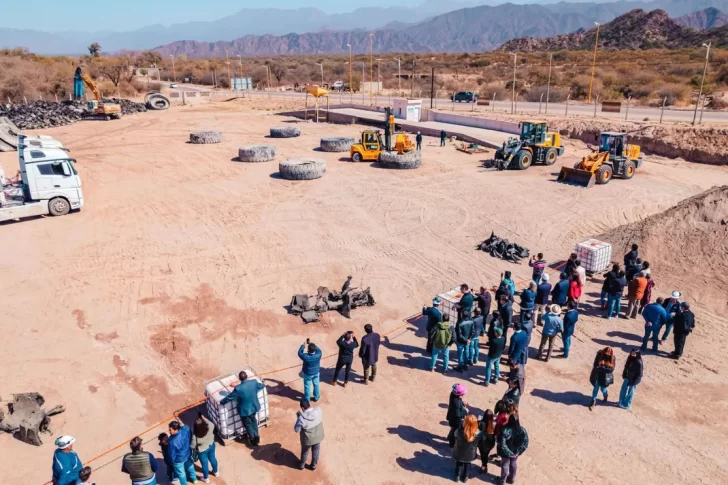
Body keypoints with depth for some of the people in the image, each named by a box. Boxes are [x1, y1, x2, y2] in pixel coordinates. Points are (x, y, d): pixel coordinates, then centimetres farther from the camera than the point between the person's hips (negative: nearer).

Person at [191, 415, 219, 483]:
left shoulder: (195, 435, -38)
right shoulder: (210, 427, -31)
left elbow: (193, 445, -20)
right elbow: (212, 424, -5)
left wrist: (193, 448, 3)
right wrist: (204, 418, -5)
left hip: (202, 450, -3)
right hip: (211, 445, 3)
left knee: (204, 464, 23)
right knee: (212, 458, 31)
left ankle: (206, 478, 48)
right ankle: (216, 472, 56)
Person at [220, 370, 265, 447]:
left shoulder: (238, 388, -32)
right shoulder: (254, 382, -20)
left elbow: (229, 397, -17)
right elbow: (261, 386, 3)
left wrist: (221, 402, 1)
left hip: (245, 410, -4)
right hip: (254, 407, 4)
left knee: (248, 425, 21)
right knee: (254, 421, 30)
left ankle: (253, 440, 38)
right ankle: (256, 437, 46)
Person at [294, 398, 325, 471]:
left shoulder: (302, 418, -37)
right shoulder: (318, 410, -27)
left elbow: (296, 430, -19)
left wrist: (298, 418, -12)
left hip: (308, 439, -3)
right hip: (318, 436, 3)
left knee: (305, 451, 27)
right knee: (316, 450, 29)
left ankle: (302, 465, 53)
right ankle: (314, 465, 51)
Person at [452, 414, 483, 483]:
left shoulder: (459, 431, -36)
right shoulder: (479, 433, -33)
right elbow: (480, 444, -12)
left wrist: (463, 421, -10)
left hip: (459, 453, -1)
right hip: (470, 455, 1)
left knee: (459, 464, 31)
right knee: (467, 464, 33)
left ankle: (457, 476, 50)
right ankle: (465, 477, 51)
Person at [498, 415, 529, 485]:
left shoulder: (505, 430, -34)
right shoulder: (522, 430, -22)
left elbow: (502, 445, -32)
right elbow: (525, 443, -14)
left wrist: (509, 453, -18)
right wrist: (518, 452, -8)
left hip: (506, 453, -3)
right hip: (515, 452, 3)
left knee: (505, 465, 23)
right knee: (513, 464, 30)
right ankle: (512, 479, 51)